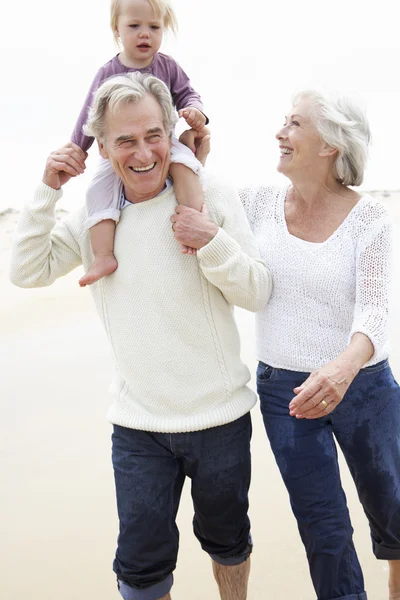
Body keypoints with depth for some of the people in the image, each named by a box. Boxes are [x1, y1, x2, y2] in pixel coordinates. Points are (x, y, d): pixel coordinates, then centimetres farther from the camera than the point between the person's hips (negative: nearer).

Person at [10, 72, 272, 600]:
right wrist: (48, 190, -11)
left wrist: (214, 243, -27)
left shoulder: (213, 197, -10)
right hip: (138, 424, 1)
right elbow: (28, 272, -2)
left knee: (226, 539, 22)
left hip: (220, 417, -1)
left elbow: (258, 295, -9)